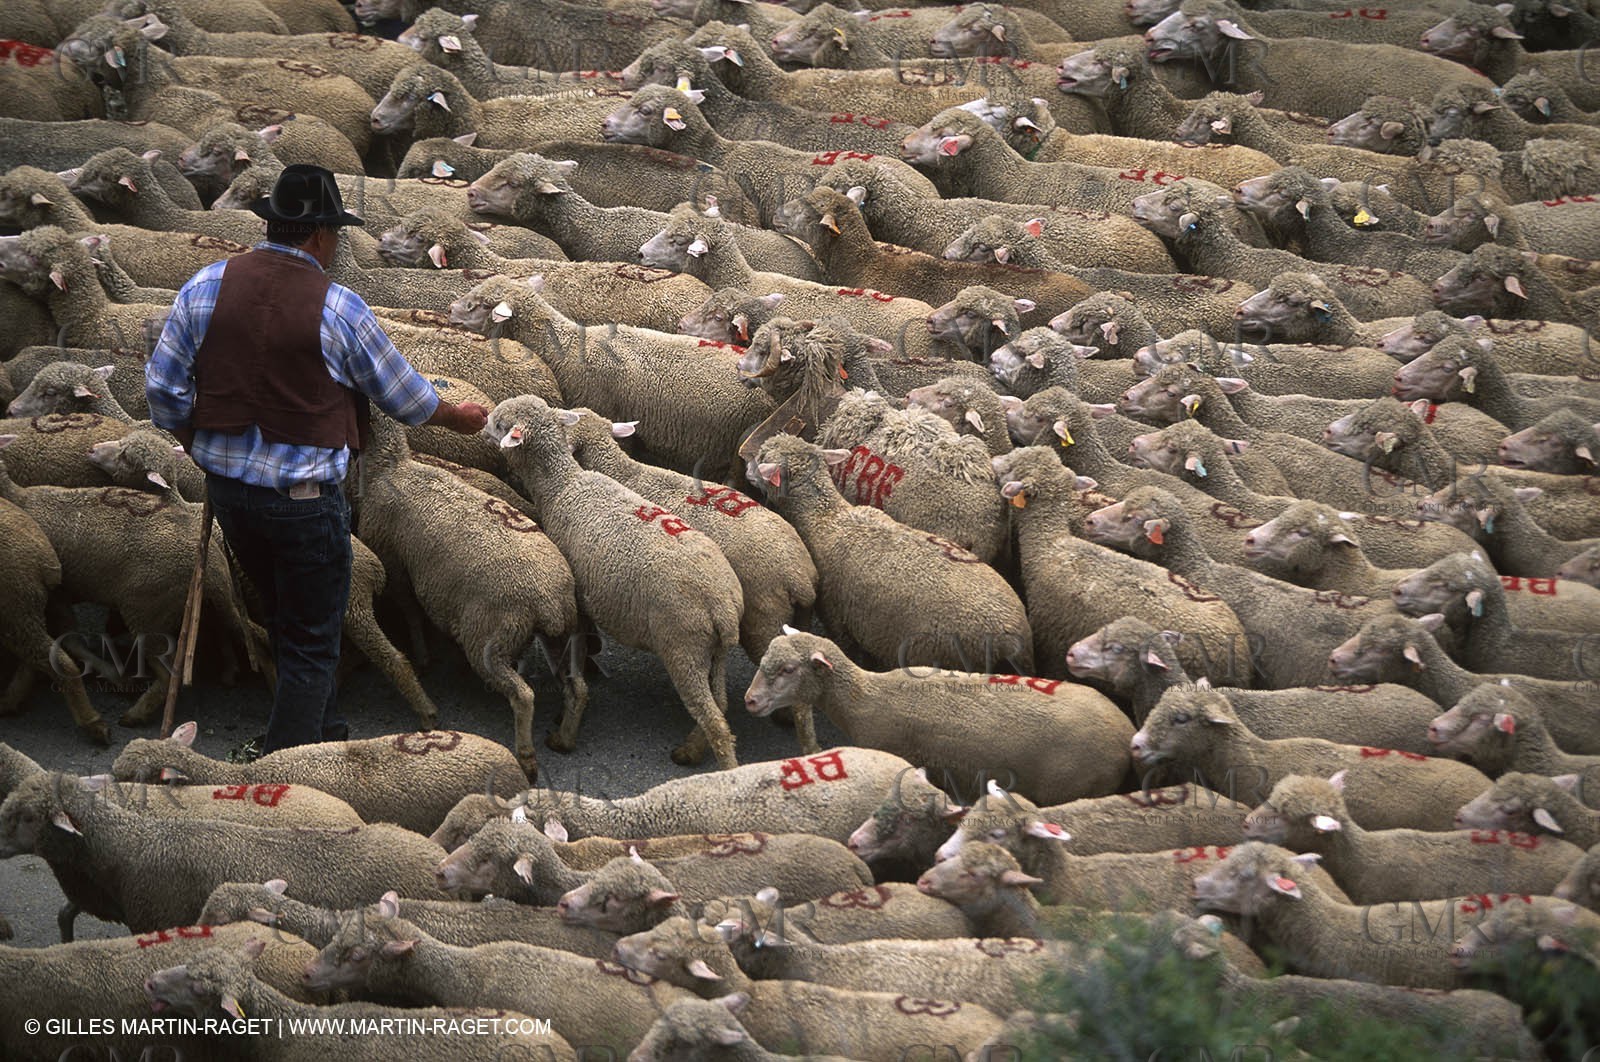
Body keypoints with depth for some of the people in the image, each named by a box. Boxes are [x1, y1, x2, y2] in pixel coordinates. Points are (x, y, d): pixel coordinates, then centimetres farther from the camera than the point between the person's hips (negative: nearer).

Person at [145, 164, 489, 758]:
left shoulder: (207, 285, -3)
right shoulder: (338, 308, -12)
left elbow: (163, 387, 0)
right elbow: (402, 396, 1)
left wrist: (199, 449, 18)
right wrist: (459, 418, 20)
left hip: (225, 484, 5)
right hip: (303, 495, -5)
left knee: (283, 616, 24)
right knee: (311, 640, 7)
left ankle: (320, 730, 39)